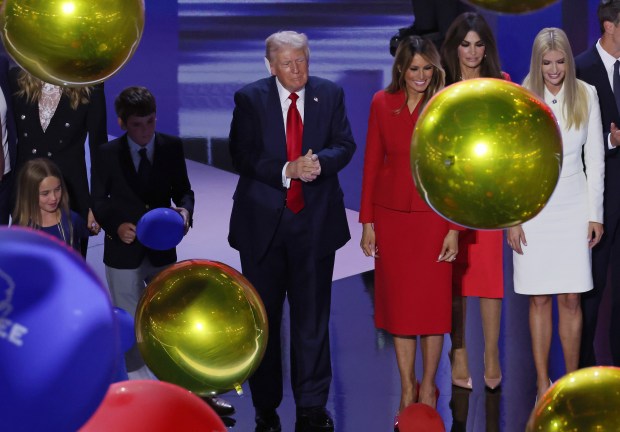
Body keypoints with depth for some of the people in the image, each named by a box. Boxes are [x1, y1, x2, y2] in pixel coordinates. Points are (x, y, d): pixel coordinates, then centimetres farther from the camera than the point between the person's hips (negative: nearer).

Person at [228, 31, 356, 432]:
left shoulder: (331, 94, 2)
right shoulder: (250, 99, -3)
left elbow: (345, 145, -1)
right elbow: (242, 156, -10)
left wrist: (320, 161, -22)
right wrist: (287, 170, -23)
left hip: (315, 220, 1)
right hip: (263, 221, 0)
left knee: (313, 317, 3)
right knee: (263, 316, 9)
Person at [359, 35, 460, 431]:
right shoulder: (382, 104, 1)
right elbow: (372, 164, 4)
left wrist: (455, 228, -8)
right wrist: (367, 222, 2)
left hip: (433, 216, -2)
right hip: (391, 216, 2)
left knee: (433, 302, 3)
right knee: (399, 303, 7)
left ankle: (428, 388, 17)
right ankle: (407, 390, 16)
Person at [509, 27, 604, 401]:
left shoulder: (586, 96, 1)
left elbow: (595, 158, 5)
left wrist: (596, 213, 3)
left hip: (573, 208, 1)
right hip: (534, 208, -1)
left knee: (571, 300, 0)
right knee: (539, 299, 3)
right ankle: (543, 382, 10)